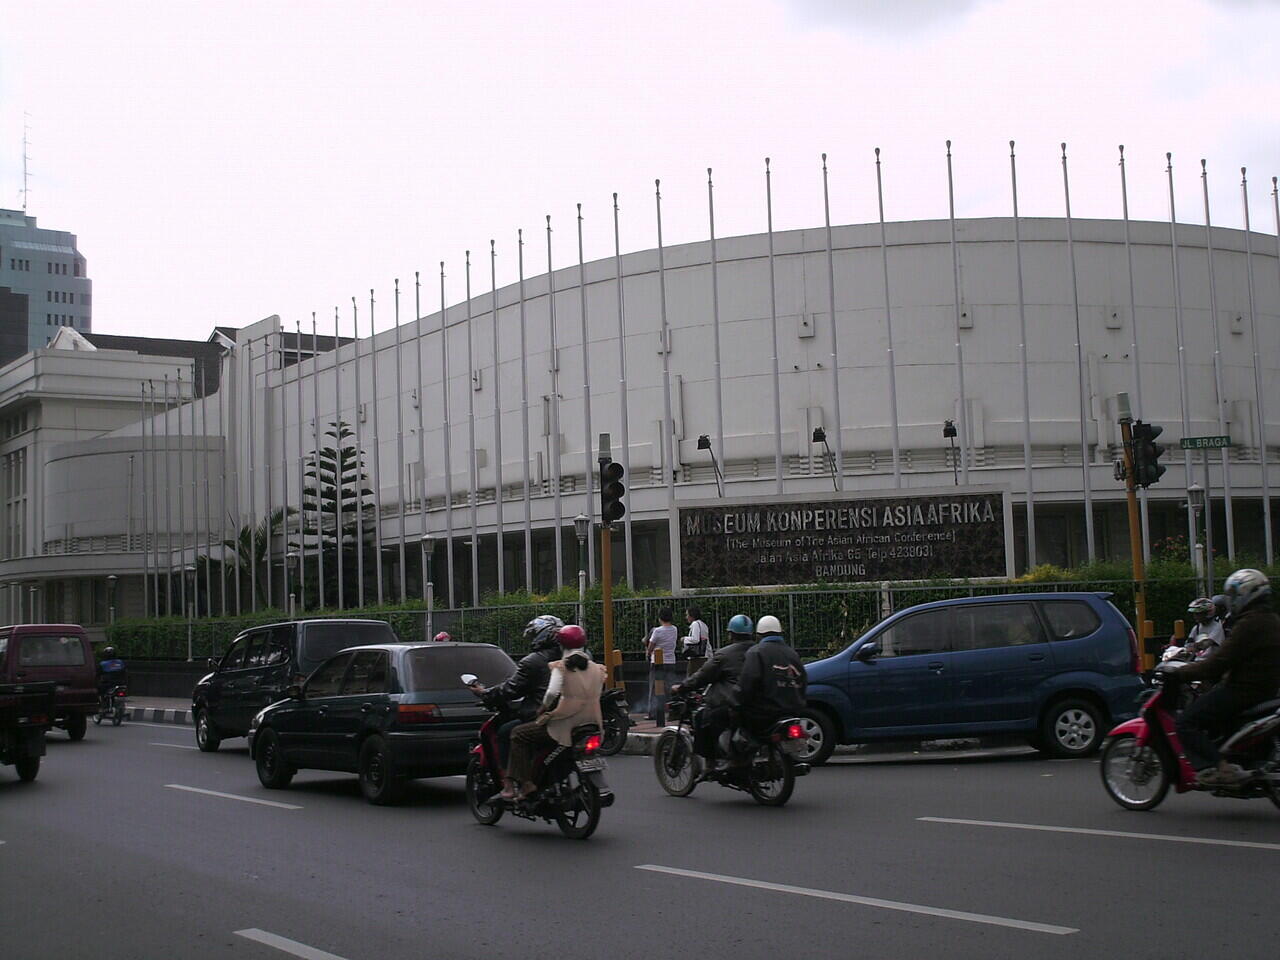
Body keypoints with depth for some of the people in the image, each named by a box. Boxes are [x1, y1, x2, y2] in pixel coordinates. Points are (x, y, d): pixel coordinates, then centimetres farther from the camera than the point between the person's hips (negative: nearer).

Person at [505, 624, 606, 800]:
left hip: (565, 724, -7)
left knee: (519, 734, 8)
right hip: (592, 723, 7)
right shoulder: (597, 669, 10)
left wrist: (544, 709, 1)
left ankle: (525, 782, -5)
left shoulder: (561, 666, -6)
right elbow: (597, 695, 12)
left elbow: (552, 692, -17)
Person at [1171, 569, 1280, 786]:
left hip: (1242, 692, -10)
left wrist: (1178, 672, -14)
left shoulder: (1249, 624, -18)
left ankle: (1220, 768, -22)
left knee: (1186, 723, -11)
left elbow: (1218, 664, -21)